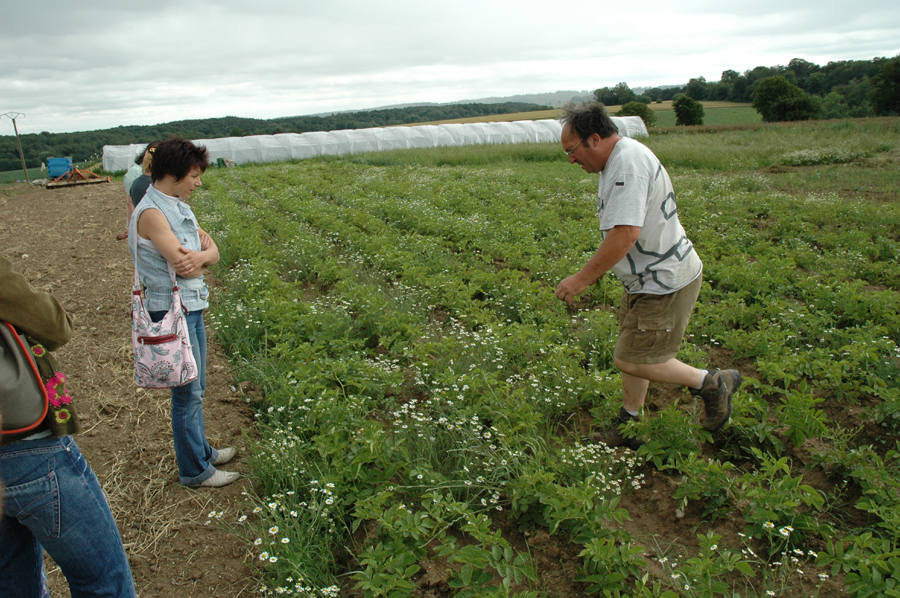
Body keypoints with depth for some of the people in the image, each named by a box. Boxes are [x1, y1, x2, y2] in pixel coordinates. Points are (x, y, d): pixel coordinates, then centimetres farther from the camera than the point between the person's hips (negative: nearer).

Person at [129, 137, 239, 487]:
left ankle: (201, 451, 37)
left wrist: (200, 256, -16)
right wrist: (202, 255, -1)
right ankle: (195, 471, 18)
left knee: (195, 389, 20)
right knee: (187, 392, 3)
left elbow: (213, 251, 6)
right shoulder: (151, 213, -17)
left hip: (192, 307, 9)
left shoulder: (178, 207, 12)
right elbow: (181, 265, -22)